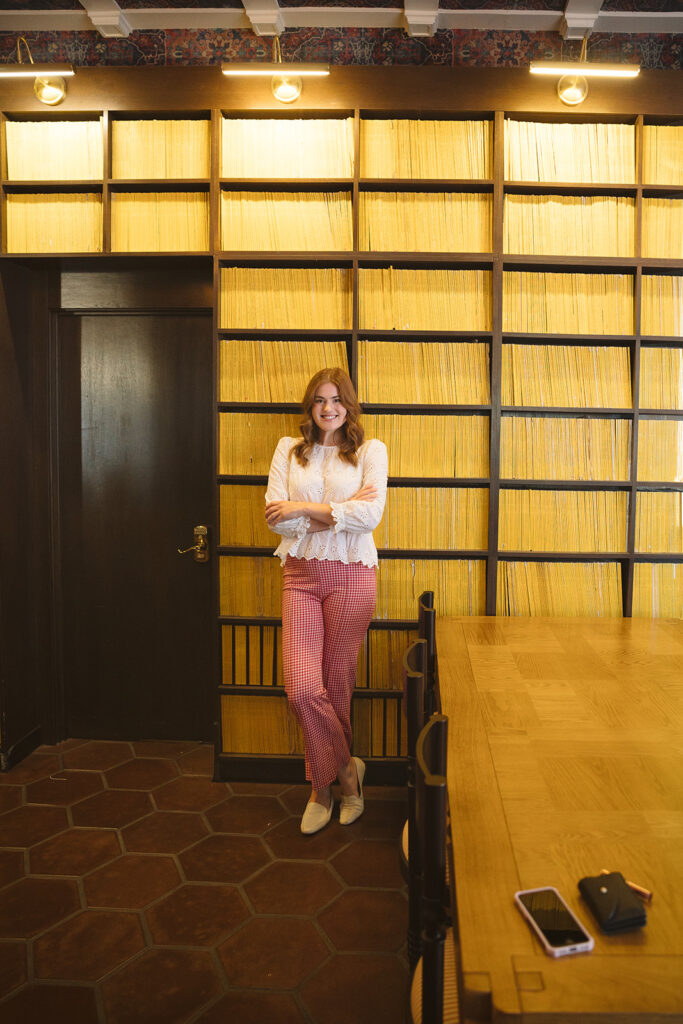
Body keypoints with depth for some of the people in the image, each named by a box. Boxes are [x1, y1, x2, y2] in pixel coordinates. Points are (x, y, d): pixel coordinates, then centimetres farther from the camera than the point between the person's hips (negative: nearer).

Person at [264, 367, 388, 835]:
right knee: (302, 690, -7)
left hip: (351, 574, -2)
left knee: (337, 686, 7)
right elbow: (276, 516, -2)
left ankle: (324, 783, 29)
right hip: (301, 574, 2)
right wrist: (339, 510, -10)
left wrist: (306, 507, -13)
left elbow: (371, 515, -10)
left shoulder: (370, 450, 4)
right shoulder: (289, 449, 9)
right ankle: (345, 768, 19)